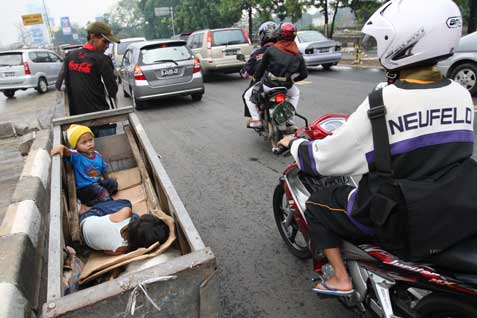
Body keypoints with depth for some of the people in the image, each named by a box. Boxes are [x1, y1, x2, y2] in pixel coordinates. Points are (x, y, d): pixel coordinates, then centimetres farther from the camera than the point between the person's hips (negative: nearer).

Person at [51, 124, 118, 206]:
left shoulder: (97, 155, 0)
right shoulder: (76, 156, -17)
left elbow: (104, 169, 13)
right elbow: (67, 152, -40)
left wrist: (107, 180, 24)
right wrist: (61, 147, -62)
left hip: (98, 182, 7)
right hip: (84, 187, -7)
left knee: (113, 183, -2)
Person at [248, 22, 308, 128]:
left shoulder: (271, 50, -11)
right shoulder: (297, 54, 0)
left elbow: (262, 66, -3)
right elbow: (304, 74, 5)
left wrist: (255, 77, 15)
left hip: (268, 85, -3)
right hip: (286, 86, 3)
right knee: (295, 93, 37)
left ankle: (256, 120, 5)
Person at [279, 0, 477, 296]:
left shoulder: (382, 104, -23)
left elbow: (325, 158, -15)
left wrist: (294, 143, 4)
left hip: (400, 220, -6)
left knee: (317, 205, 12)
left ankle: (341, 279, 16)